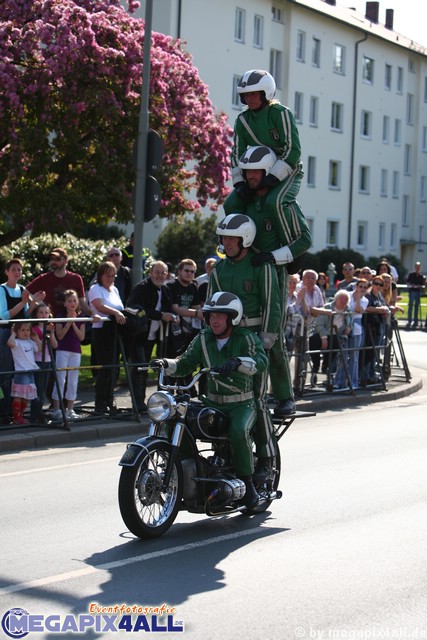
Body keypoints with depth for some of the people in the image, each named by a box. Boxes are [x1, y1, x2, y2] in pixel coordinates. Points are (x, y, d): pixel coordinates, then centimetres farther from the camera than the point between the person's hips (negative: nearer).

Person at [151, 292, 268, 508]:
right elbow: (184, 365, 7)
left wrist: (237, 362, -44)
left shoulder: (246, 337, -8)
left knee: (238, 432, -34)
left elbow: (261, 361, -25)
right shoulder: (203, 338, 8)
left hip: (241, 403, -5)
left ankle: (247, 482, -14)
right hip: (212, 401, 5)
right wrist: (166, 364, -14)